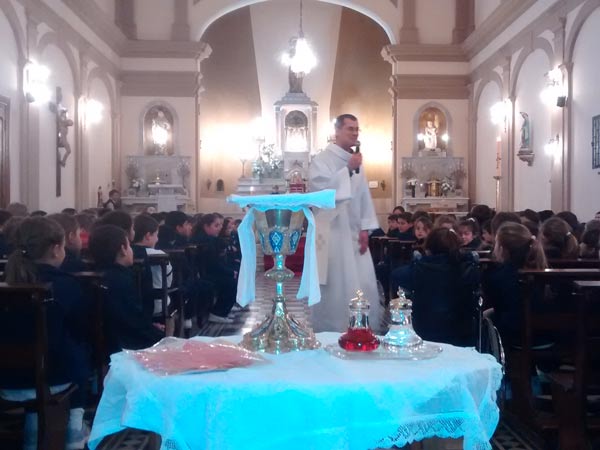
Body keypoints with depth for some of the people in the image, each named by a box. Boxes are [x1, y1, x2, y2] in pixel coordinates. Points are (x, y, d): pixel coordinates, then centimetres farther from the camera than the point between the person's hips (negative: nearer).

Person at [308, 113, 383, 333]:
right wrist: (348, 170, -21)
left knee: (363, 286, 6)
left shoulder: (356, 161, 14)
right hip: (331, 233, -6)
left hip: (354, 233, 7)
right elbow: (320, 189, -21)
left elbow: (364, 196, 14)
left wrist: (365, 229, 5)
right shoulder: (322, 159, -6)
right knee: (336, 288, -4)